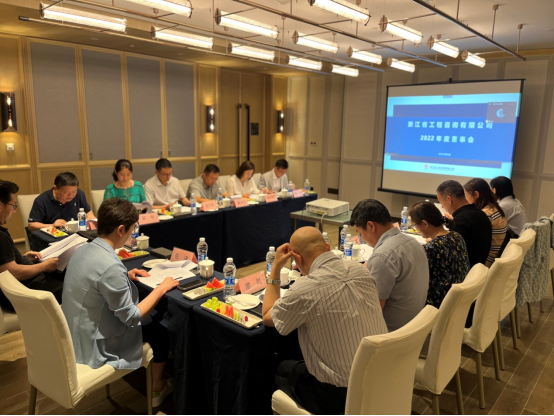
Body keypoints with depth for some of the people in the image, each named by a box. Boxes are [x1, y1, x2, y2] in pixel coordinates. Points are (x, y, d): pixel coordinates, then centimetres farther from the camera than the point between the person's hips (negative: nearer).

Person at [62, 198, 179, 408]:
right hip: (94, 345, -8)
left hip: (76, 334, 8)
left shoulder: (83, 250, -4)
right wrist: (161, 289, -15)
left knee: (150, 320, 24)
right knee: (161, 331, 12)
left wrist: (125, 276, 6)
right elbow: (131, 317, -24)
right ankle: (158, 389, 33)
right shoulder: (110, 265, -32)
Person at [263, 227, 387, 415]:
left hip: (340, 395, -6)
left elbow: (267, 317, -2)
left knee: (280, 369, 20)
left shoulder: (304, 290, -23)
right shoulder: (361, 271, -6)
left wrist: (276, 268, 0)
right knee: (299, 363, 28)